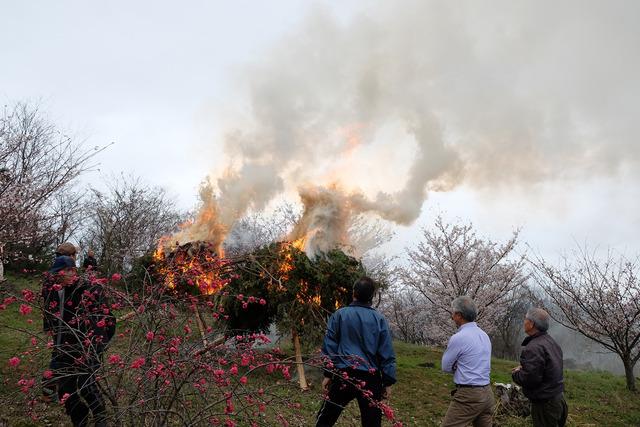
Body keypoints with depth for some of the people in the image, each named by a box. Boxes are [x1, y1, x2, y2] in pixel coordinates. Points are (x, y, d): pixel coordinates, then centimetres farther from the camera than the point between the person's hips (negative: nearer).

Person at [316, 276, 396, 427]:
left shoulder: (339, 315, -2)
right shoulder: (379, 319, -1)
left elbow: (329, 346, 0)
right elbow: (387, 353, 0)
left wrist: (328, 374, 6)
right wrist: (388, 382, 6)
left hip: (343, 375, 0)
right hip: (370, 378, 1)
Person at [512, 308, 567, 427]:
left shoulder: (534, 347, -24)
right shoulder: (551, 341, 8)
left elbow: (529, 378, -28)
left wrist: (516, 373, -8)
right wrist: (524, 368, 11)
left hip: (544, 403, -9)